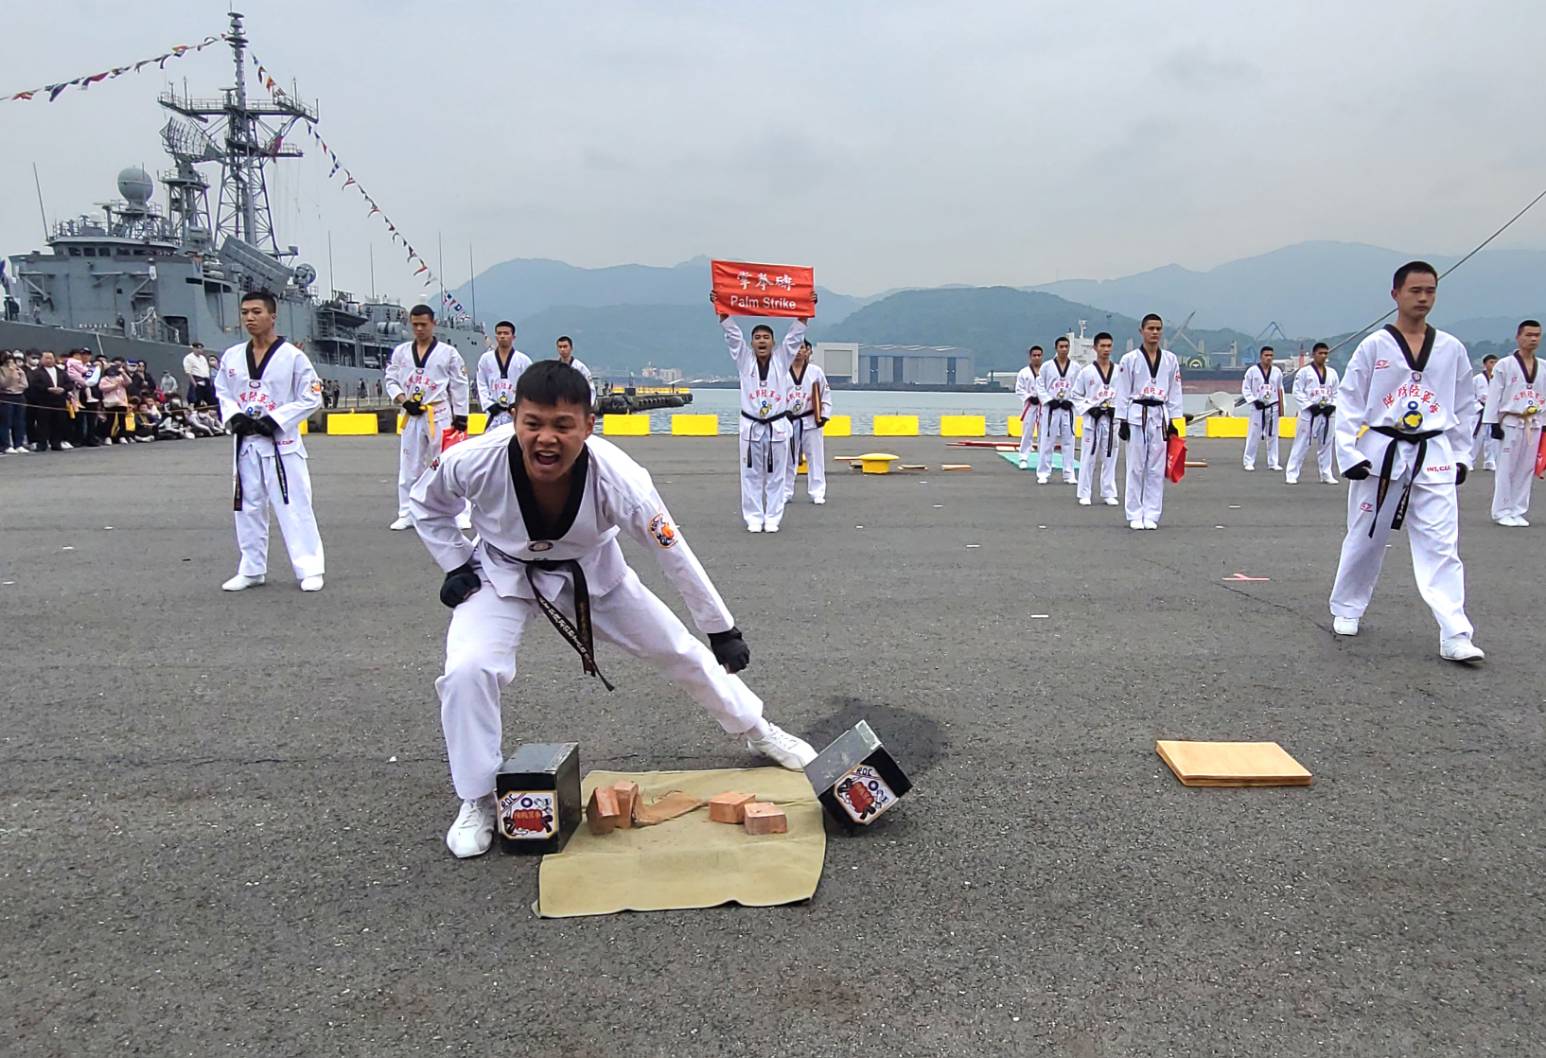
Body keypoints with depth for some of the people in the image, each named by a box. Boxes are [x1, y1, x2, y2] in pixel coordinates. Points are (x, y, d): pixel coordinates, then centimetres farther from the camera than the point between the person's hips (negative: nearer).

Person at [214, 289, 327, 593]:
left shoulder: (292, 356, -8)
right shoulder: (232, 357, 6)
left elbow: (311, 398, -8)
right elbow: (222, 393, 15)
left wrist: (274, 420, -15)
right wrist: (235, 417, -6)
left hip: (281, 443, -5)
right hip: (246, 443, 5)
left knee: (294, 507, -6)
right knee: (249, 507, 13)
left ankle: (309, 570, 1)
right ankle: (252, 569, 25)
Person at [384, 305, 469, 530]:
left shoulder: (448, 352, -1)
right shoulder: (401, 351, 8)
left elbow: (459, 385, 0)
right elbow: (391, 380, 10)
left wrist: (461, 416, -3)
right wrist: (404, 401, -7)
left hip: (440, 415, -3)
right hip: (411, 416, 3)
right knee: (409, 465, 8)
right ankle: (407, 514, 18)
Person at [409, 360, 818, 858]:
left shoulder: (616, 477, -35)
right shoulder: (473, 462, -34)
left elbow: (674, 553, -23)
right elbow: (427, 504, -7)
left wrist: (723, 631, -15)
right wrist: (456, 567, -13)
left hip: (590, 574, 1)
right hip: (503, 576, 0)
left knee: (680, 650, 5)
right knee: (467, 671, -25)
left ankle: (757, 730, 34)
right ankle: (478, 802, 2)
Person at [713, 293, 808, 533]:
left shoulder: (782, 359, 3)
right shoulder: (745, 359, 3)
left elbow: (796, 333, -2)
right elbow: (731, 332, -4)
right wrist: (720, 307, -13)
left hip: (777, 426, 0)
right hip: (751, 426, 0)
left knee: (776, 475, 5)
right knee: (751, 475, 4)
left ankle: (772, 519, 14)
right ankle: (754, 519, 13)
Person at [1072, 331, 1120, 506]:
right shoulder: (1086, 371, -1)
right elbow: (1077, 396, 3)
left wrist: (1117, 410, -7)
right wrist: (1089, 409, -9)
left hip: (1112, 419, 2)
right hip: (1092, 419, -2)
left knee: (1109, 457, 8)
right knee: (1088, 457, -1)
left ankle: (1108, 494, 17)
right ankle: (1085, 494, 7)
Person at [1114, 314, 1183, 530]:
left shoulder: (1170, 360, 7)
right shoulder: (1130, 359, -1)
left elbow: (1175, 392, 10)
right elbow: (1123, 392, -1)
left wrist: (1173, 423, 6)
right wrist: (1122, 421, -6)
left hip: (1160, 418, 3)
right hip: (1137, 417, -3)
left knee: (1156, 468, 5)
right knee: (1136, 467, 0)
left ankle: (1151, 515, 12)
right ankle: (1135, 516, 7)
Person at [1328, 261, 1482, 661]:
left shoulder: (1451, 349, 5)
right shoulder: (1373, 346, -3)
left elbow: (1464, 406, 13)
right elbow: (1349, 402, -3)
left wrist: (1460, 456, 11)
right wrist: (1349, 454, -9)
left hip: (1434, 457, 2)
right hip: (1380, 455, -1)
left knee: (1441, 545, -5)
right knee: (1365, 539, 11)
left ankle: (1455, 636, -7)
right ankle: (1346, 609, 31)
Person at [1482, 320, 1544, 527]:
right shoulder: (1504, 366, -4)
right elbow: (1494, 395, -6)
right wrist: (1493, 423, -10)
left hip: (1534, 424, 5)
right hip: (1510, 423, -5)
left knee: (1527, 469, 8)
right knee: (1506, 468, -4)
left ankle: (1517, 511, 16)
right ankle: (1502, 512, 5)